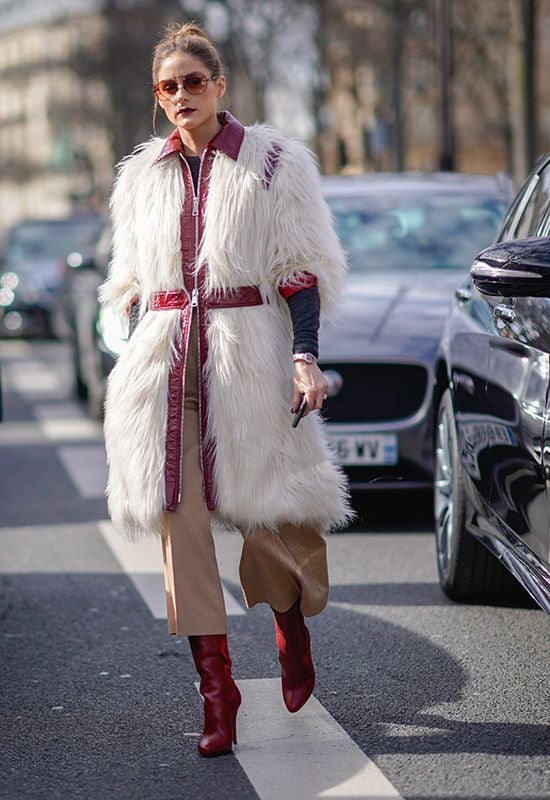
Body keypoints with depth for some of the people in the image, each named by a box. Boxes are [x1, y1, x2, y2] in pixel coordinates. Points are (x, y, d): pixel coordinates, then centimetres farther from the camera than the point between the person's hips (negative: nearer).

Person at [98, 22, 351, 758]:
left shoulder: (275, 161, 3)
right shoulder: (141, 176, 14)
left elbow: (302, 269, 0)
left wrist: (305, 356, -11)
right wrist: (141, 361, 15)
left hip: (248, 350, -3)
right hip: (164, 357, 3)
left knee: (263, 513, -3)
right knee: (179, 521, -4)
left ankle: (293, 627, 32)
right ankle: (216, 693, 1)